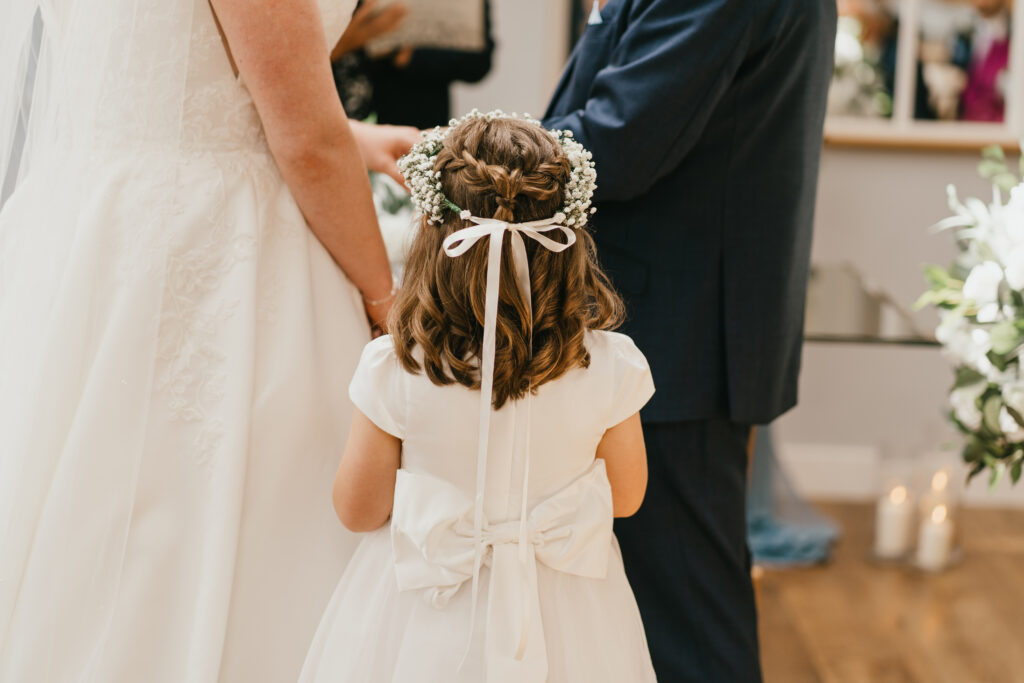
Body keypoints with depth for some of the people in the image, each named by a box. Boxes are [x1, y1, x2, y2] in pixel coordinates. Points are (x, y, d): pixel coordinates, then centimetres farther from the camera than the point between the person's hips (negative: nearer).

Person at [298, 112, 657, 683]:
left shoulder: (395, 370, -21)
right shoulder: (610, 367, -19)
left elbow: (359, 510, -8)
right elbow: (625, 496, -2)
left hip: (422, 629, -1)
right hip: (565, 625, 1)